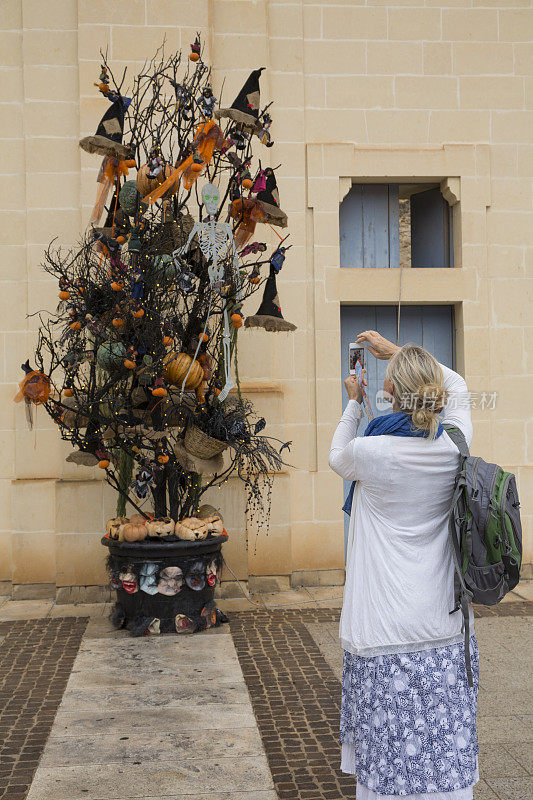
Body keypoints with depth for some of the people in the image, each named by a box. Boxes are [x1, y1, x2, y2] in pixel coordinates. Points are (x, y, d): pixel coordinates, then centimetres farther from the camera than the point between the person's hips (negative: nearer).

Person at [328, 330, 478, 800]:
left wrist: (354, 403, 23)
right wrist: (395, 350, 26)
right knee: (449, 754, 12)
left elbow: (337, 459, 12)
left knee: (389, 761, 6)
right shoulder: (455, 448, -2)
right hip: (447, 635, 4)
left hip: (383, 636, -4)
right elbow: (457, 387, 20)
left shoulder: (371, 452, -14)